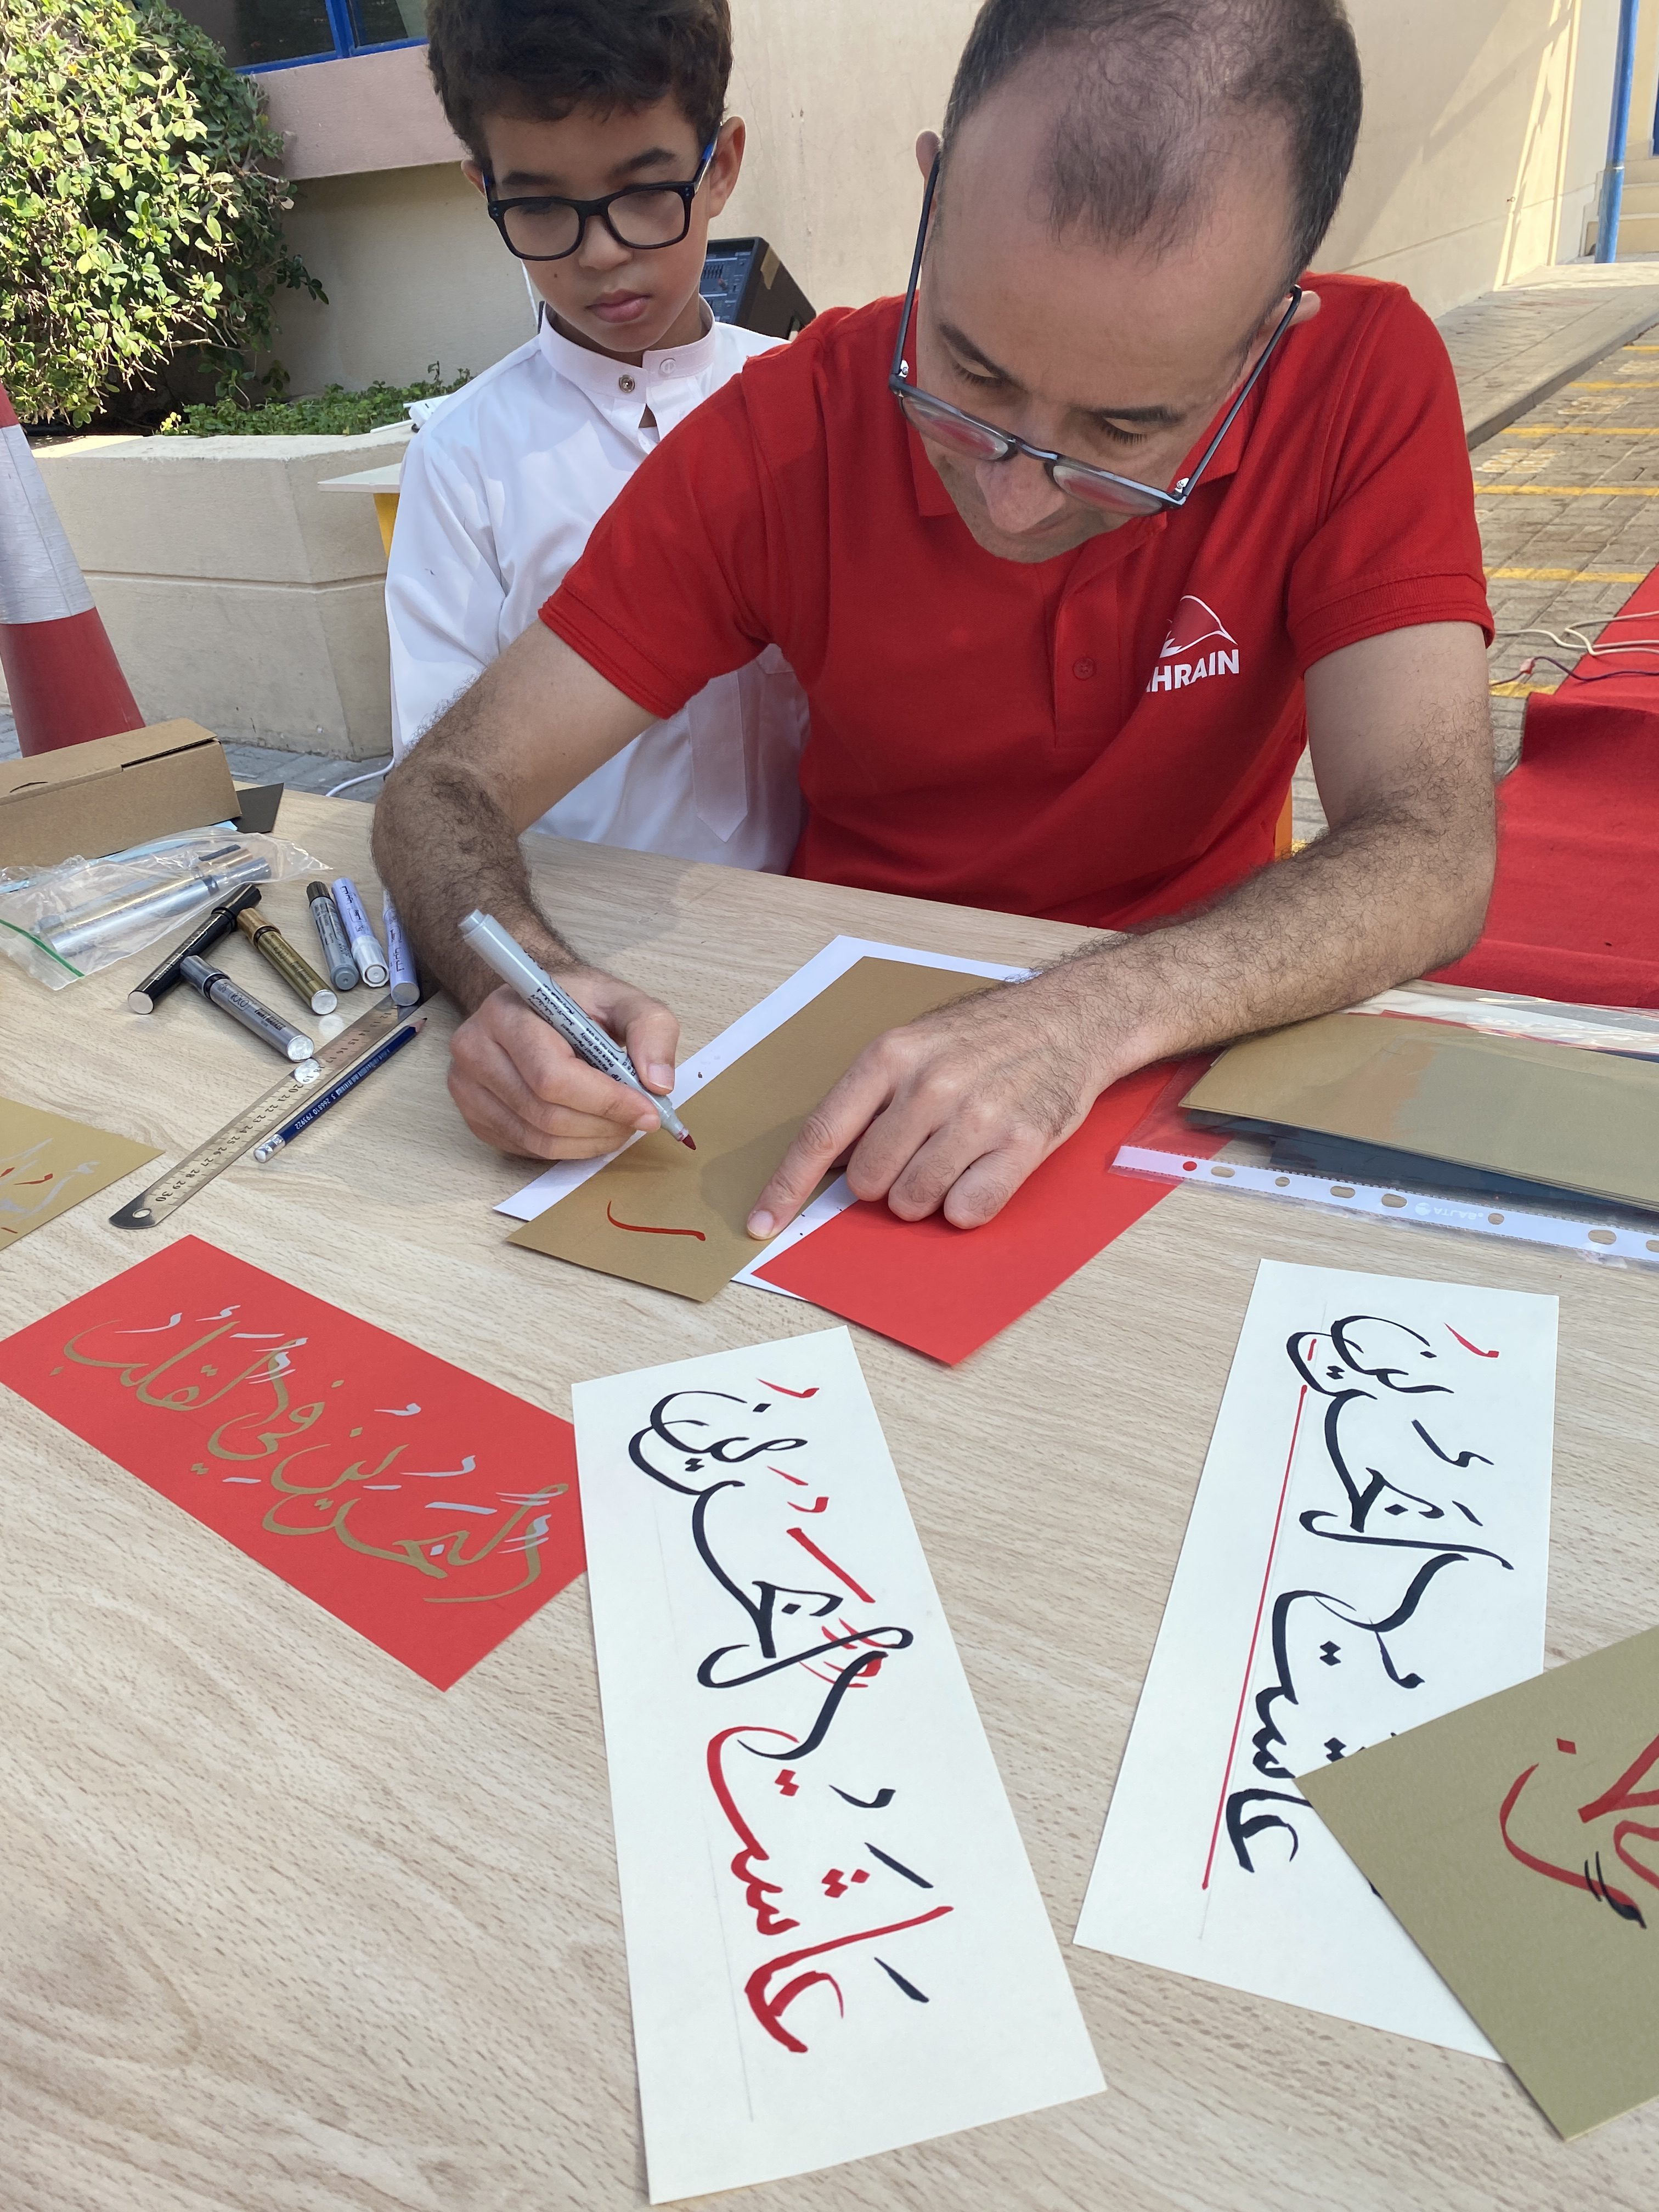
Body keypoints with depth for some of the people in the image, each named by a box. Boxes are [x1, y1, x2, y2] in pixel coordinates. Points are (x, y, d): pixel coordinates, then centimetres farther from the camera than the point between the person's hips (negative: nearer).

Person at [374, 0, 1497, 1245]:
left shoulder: (1365, 386, -13)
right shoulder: (786, 432, -13)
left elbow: (1433, 861, -21)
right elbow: (449, 790, -11)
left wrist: (1088, 1018, -36)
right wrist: (525, 984, -32)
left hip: (1179, 1044, 0)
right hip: (848, 1025, 1)